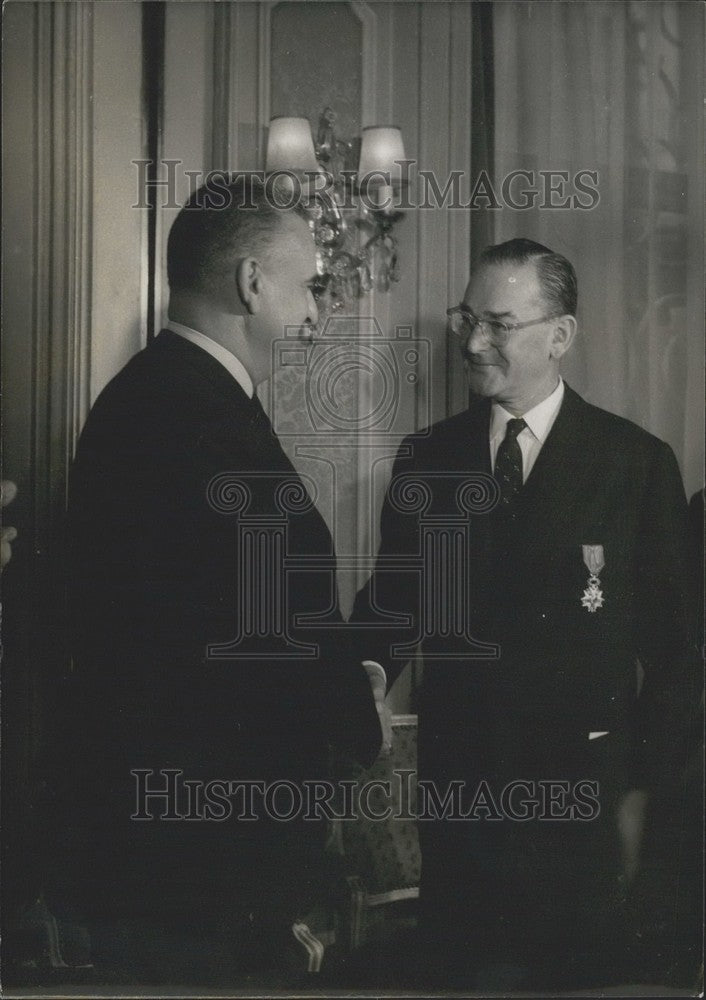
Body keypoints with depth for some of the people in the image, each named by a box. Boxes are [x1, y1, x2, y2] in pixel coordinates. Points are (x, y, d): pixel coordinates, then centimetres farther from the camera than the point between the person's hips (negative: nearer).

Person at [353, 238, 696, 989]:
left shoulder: (637, 463, -5)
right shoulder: (427, 458, 4)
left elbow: (666, 644, -2)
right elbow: (392, 604, 6)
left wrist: (641, 792, -2)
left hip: (580, 791, -2)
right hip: (459, 780, 2)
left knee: (583, 972, 9)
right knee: (469, 974, 9)